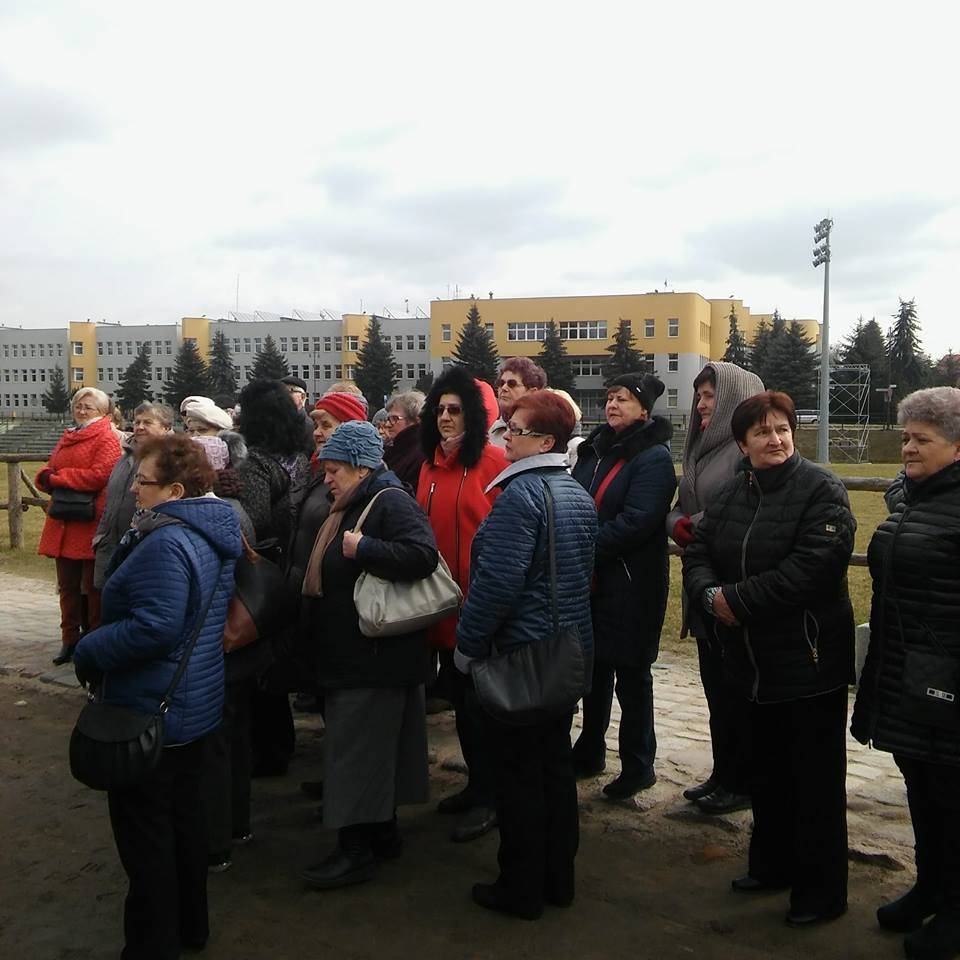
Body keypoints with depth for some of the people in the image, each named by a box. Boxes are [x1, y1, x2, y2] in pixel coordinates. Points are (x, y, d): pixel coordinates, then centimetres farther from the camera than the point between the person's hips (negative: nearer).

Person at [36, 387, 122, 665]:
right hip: (64, 523, 7)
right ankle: (70, 640, 23)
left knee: (93, 586, 2)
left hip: (92, 523, -7)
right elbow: (47, 473, 16)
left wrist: (57, 477, -11)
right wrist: (47, 477, -8)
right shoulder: (67, 438, 19)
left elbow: (99, 475, -19)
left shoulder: (106, 439, -6)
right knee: (68, 585, 13)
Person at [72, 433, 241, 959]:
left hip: (150, 711, -10)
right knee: (184, 813, 21)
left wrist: (88, 651, -18)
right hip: (194, 705, 10)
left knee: (145, 835, 5)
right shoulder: (214, 532, 6)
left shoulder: (166, 542, -25)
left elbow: (156, 626, -32)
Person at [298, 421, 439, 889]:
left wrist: (363, 548, -27)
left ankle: (357, 850, 7)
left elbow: (422, 554, -32)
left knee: (359, 750, -3)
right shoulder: (350, 507, 15)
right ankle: (383, 832, 29)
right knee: (375, 745, 17)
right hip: (351, 655, 10)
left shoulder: (390, 503, -15)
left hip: (377, 658, -10)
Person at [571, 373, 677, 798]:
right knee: (594, 667, 17)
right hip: (589, 579, 7)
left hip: (631, 584, -7)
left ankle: (638, 764, 18)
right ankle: (590, 751, 32)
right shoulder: (593, 450, 11)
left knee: (631, 674, 4)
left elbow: (637, 520, -21)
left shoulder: (653, 457, -11)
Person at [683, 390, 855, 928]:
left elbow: (812, 568, -23)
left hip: (809, 660, -6)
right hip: (753, 659, 7)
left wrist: (738, 599, -19)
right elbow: (699, 555, 8)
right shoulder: (731, 495, 10)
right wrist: (710, 594, -13)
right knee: (767, 770, 19)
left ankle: (822, 889, 18)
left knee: (816, 779, 4)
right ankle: (774, 864, 37)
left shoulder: (821, 490, -12)